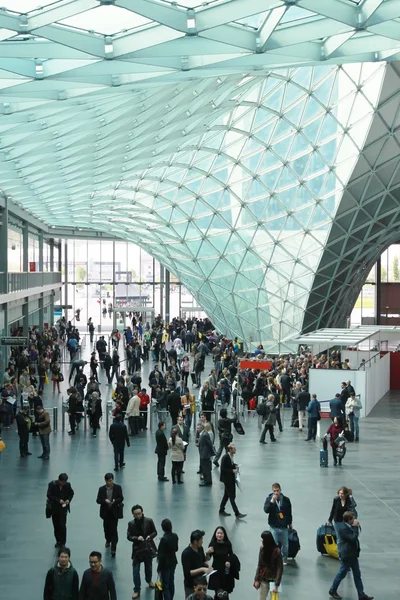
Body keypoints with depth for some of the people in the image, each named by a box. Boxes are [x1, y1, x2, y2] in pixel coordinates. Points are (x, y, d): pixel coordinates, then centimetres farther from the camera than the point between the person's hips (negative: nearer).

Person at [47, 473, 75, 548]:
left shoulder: (67, 484, -7)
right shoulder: (52, 484, -11)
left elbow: (71, 493, 8)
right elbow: (49, 495, -12)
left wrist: (68, 499, -11)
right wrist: (58, 500, -22)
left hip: (63, 508, -1)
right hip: (54, 508, 1)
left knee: (62, 525, -9)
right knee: (56, 525, 11)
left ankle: (62, 542, -1)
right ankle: (58, 541, 26)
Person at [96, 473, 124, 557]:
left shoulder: (118, 488, -4)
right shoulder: (102, 489, 0)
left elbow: (121, 498, -5)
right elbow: (98, 500, -3)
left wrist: (115, 501, -24)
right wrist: (104, 500, -23)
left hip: (114, 511, -3)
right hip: (106, 512, 3)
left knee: (114, 529, -7)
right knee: (106, 527, 17)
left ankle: (113, 548, -8)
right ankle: (108, 540, 46)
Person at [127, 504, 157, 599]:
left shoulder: (149, 521, -10)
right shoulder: (131, 523, -9)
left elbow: (155, 532, -1)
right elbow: (129, 536, -6)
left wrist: (150, 536, -22)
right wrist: (137, 538, -25)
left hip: (148, 548, 1)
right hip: (137, 549, -1)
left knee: (148, 567, 22)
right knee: (135, 571, -3)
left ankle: (149, 580, 51)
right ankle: (137, 590, 6)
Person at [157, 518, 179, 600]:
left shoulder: (164, 539, -27)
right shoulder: (175, 536, -6)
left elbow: (161, 555, -21)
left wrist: (159, 567, -10)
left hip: (165, 564, -7)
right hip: (173, 563, 7)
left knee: (165, 586, 3)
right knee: (171, 583, 20)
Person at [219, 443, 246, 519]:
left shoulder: (231, 456, 4)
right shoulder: (225, 457, -22)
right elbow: (223, 469, -21)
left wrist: (235, 466, 1)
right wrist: (232, 471, -22)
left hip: (231, 479, 9)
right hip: (227, 479, -9)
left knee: (227, 494, 18)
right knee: (232, 496, -5)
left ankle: (221, 510, 31)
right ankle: (237, 513, -3)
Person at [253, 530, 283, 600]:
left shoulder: (277, 551, -19)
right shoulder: (262, 549, -5)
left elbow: (280, 569, -16)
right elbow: (259, 565, 3)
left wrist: (276, 585, -17)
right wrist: (257, 579, 0)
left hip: (273, 580, -5)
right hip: (263, 579, 5)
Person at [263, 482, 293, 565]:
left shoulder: (286, 500, -3)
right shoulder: (269, 499, -6)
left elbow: (289, 512, 9)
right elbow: (266, 510, -19)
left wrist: (290, 523, 17)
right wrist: (272, 501, -29)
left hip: (284, 526, 1)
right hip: (274, 526, -1)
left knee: (285, 544, 8)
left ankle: (284, 558, 29)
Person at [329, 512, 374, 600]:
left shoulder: (350, 526, 5)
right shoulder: (344, 529, -24)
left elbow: (355, 536, 16)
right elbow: (353, 538, -29)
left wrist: (357, 527, 3)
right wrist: (355, 527, -23)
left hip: (353, 555, 9)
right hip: (347, 556, -9)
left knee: (357, 575, 11)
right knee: (341, 574, 7)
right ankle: (332, 590, 25)